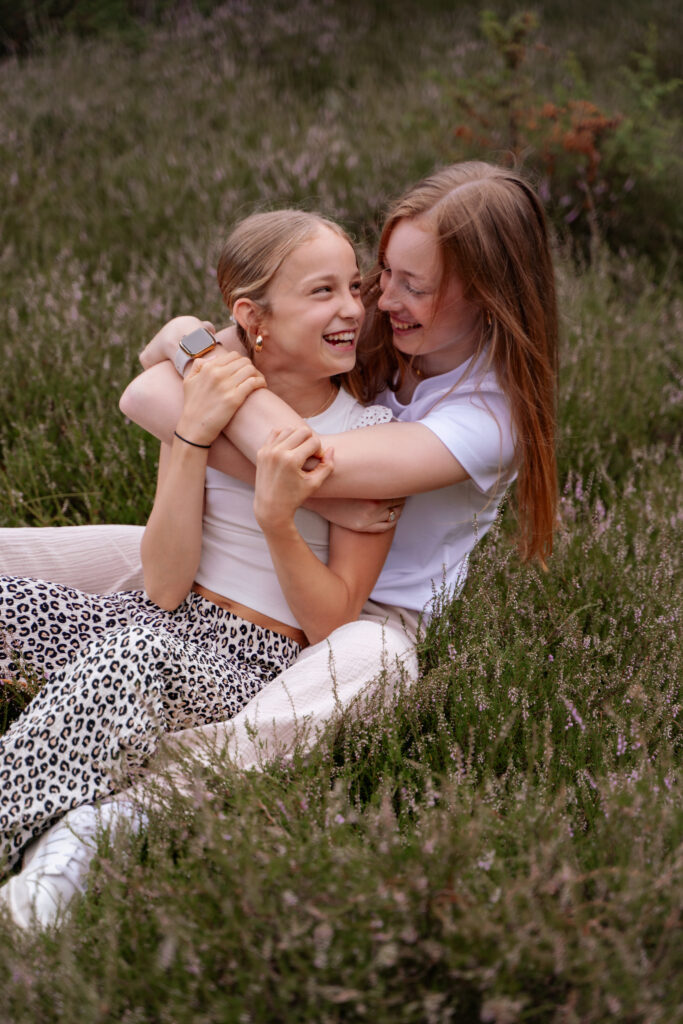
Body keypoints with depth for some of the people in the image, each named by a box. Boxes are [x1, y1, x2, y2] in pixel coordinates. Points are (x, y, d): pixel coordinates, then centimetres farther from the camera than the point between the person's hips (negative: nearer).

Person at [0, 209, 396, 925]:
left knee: (139, 653, -37)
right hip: (160, 623, 5)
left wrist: (276, 519, -23)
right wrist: (192, 439, -17)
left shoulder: (374, 438, -5)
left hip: (257, 665, -4)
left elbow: (329, 625, -6)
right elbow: (165, 585, -6)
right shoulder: (207, 395, 3)